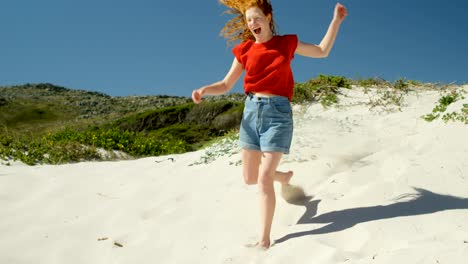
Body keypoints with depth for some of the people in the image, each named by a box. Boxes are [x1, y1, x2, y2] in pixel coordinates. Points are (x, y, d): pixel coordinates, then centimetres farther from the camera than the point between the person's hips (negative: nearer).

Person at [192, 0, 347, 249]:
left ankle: (264, 239, -2)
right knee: (249, 177, 9)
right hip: (251, 111, 4)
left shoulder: (286, 43, 4)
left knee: (264, 178, -11)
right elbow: (226, 84, 8)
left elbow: (322, 51, 15)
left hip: (278, 112, -4)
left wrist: (336, 20, 8)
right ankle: (284, 176, 42)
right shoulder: (245, 50, 7)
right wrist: (204, 90, -12)